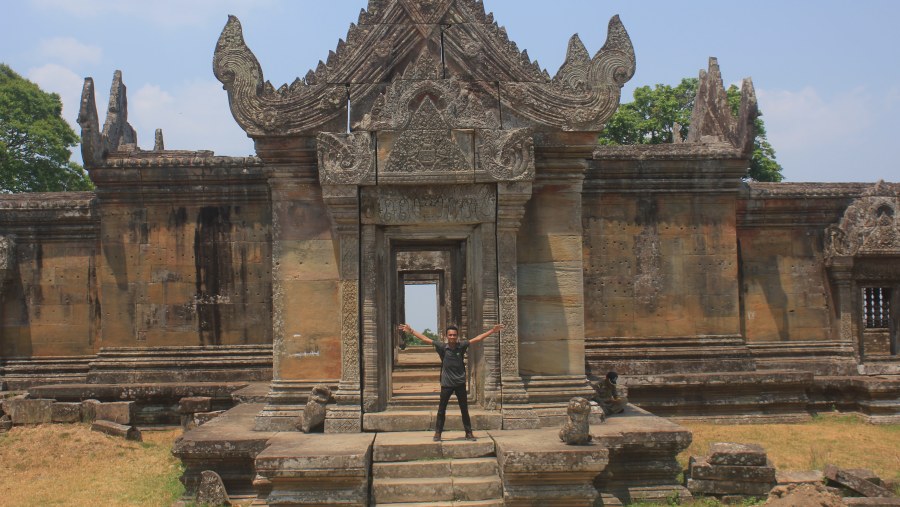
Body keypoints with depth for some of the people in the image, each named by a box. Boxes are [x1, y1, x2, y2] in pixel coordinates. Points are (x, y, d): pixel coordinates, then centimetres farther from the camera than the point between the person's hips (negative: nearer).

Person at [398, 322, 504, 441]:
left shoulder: (461, 346, -4)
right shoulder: (442, 347, -7)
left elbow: (477, 339, -1)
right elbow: (425, 339, -4)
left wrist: (492, 331, -1)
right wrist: (411, 331, -5)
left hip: (460, 383, 1)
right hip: (446, 383, -1)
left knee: (464, 409, 10)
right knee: (441, 410, 6)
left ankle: (468, 433, 19)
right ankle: (438, 433, 17)